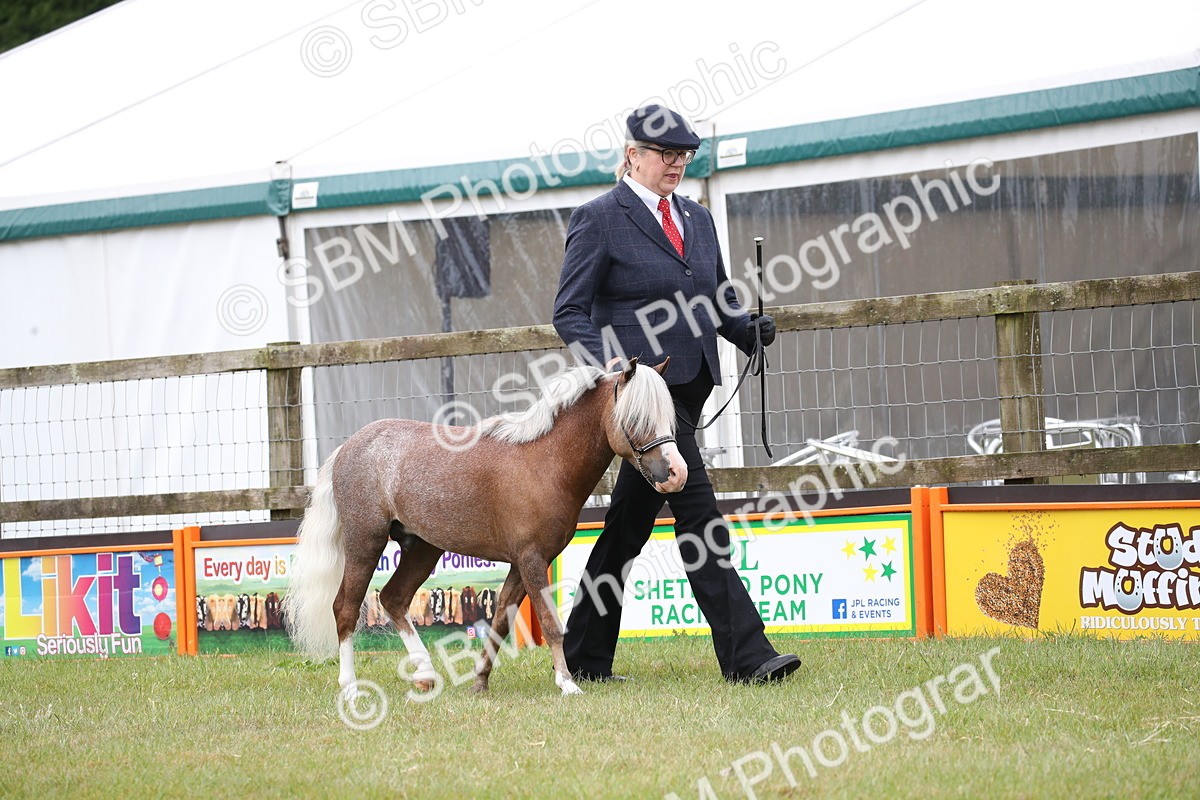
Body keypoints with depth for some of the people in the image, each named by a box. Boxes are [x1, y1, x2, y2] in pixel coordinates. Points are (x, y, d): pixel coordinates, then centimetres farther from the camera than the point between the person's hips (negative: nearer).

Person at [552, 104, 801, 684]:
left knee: (630, 521, 12)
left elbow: (718, 297, 22)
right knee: (699, 515, -13)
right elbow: (569, 312, -6)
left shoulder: (697, 219, 17)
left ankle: (585, 657, 20)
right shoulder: (599, 219, -4)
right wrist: (609, 361, -22)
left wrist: (748, 330, 0)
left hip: (689, 384, 7)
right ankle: (744, 655, -16)